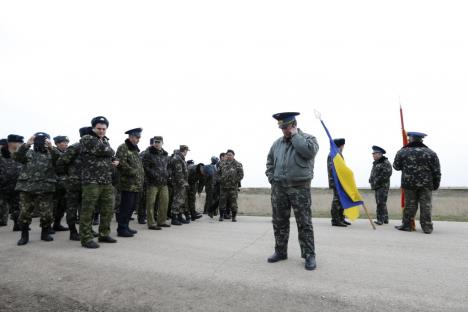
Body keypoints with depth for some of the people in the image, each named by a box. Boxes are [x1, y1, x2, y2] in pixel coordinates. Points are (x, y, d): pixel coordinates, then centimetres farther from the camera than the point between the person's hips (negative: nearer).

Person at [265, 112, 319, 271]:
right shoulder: (277, 143, 13)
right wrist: (271, 178, 10)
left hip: (300, 188, -5)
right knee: (279, 222, 11)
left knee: (304, 223, -1)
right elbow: (270, 161, 23)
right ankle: (280, 252, 24)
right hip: (279, 188, 5)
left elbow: (309, 151, -23)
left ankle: (309, 255, 9)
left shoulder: (308, 138, 0)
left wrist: (295, 135, -13)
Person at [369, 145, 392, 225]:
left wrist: (377, 181, -18)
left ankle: (380, 219, -7)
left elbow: (387, 174, -20)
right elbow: (373, 173, 25)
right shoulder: (375, 163, 17)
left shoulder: (386, 162, -11)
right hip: (377, 186, 9)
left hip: (383, 186, -9)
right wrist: (371, 180, 8)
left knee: (381, 203, -10)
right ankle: (385, 219, 24)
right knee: (380, 203, 14)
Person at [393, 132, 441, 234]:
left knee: (410, 204, 9)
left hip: (409, 183, 0)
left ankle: (406, 225, 15)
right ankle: (427, 227, 12)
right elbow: (436, 171, 2)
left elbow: (396, 167, 6)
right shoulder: (431, 153, 1)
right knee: (426, 205, 7)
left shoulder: (402, 152, -2)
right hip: (426, 184, 0)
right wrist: (436, 184, 10)